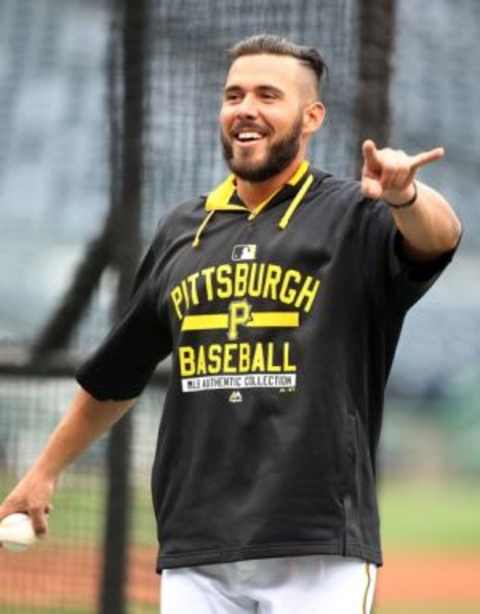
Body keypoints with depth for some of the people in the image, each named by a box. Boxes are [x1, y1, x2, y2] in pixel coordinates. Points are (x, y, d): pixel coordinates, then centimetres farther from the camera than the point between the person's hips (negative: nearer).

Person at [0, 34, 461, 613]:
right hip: (195, 555, 4)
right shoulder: (183, 230, 16)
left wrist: (404, 196, -45)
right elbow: (113, 375, 28)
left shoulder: (353, 216, 2)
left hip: (318, 553, -4)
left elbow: (439, 235, -22)